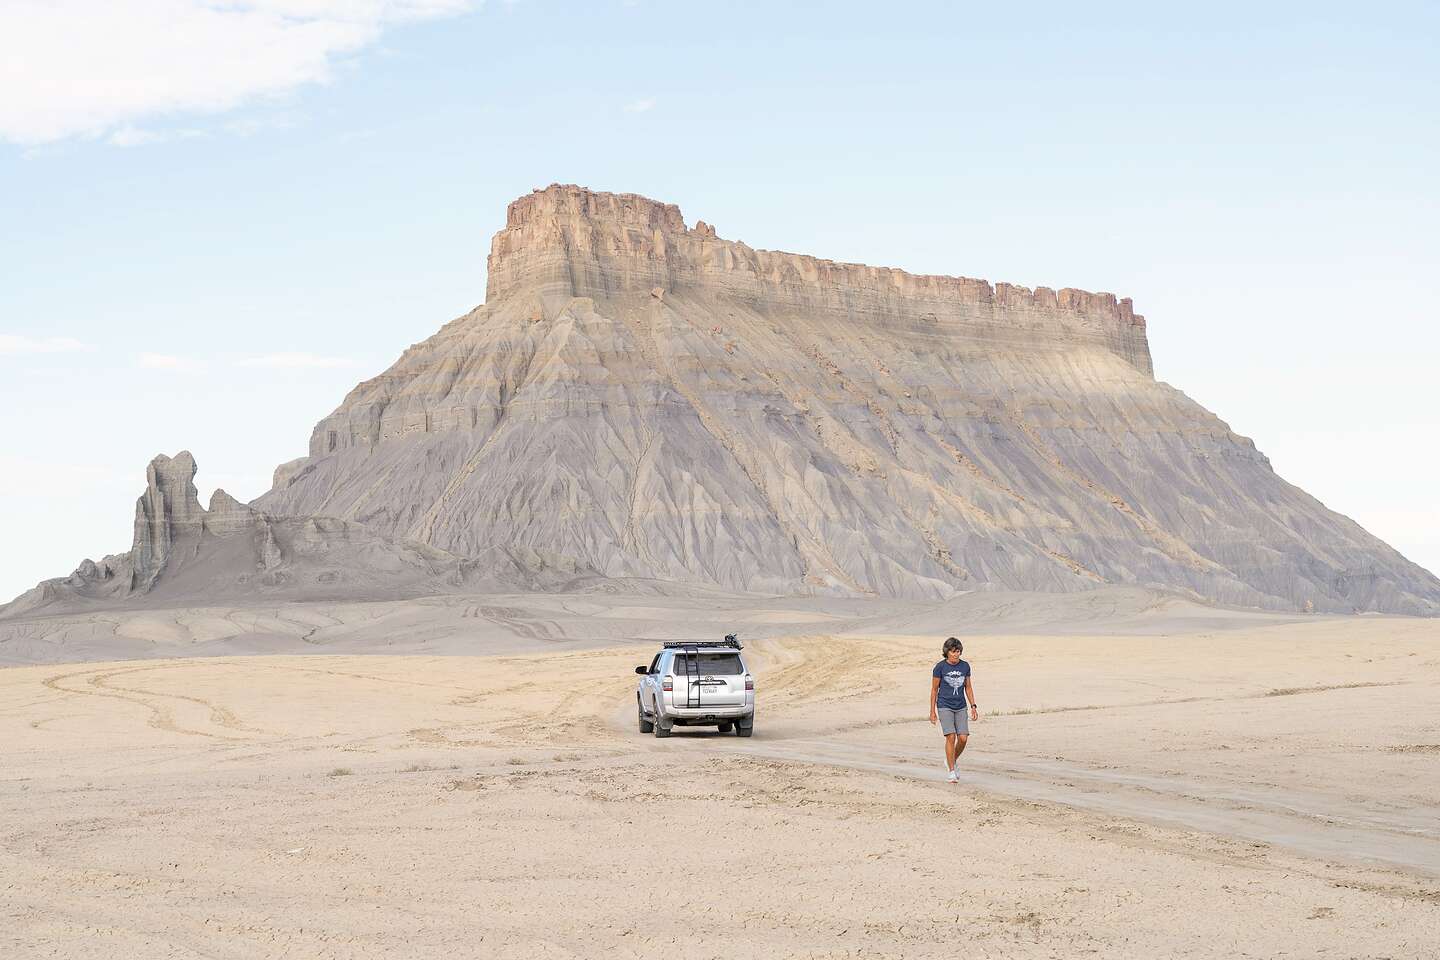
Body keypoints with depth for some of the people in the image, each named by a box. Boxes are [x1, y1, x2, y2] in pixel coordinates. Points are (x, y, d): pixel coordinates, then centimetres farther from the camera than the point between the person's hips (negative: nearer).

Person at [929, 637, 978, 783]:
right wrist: (932, 711, -1)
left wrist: (973, 707, 7)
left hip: (960, 707, 4)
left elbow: (968, 687, 13)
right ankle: (952, 772, -5)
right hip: (944, 707, -4)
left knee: (963, 738, -5)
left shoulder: (965, 666, 4)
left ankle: (951, 762, 23)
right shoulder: (940, 667, -6)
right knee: (951, 737, -13)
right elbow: (934, 690, -1)